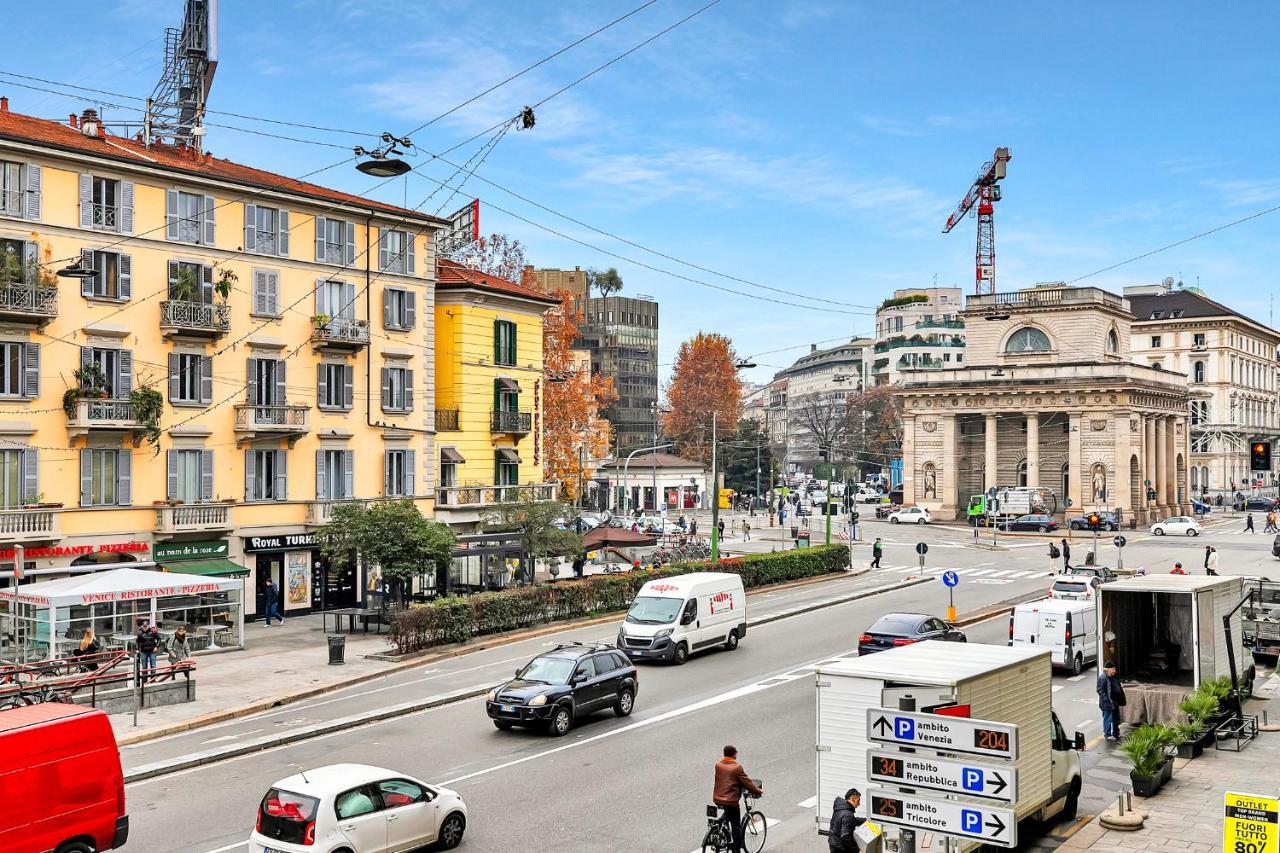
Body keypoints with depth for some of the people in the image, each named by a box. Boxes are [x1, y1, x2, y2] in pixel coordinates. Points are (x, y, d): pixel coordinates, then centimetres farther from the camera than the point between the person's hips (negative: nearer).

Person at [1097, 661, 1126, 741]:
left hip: (1115, 702, 9)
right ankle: (1107, 734, 13)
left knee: (1116, 719, 18)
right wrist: (1107, 700, -23)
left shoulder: (1115, 676, 9)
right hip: (1107, 703, -9)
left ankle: (1116, 734, 31)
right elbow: (1100, 690, -20)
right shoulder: (1102, 678, -19)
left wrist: (1121, 686, 6)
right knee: (1108, 719, 1)